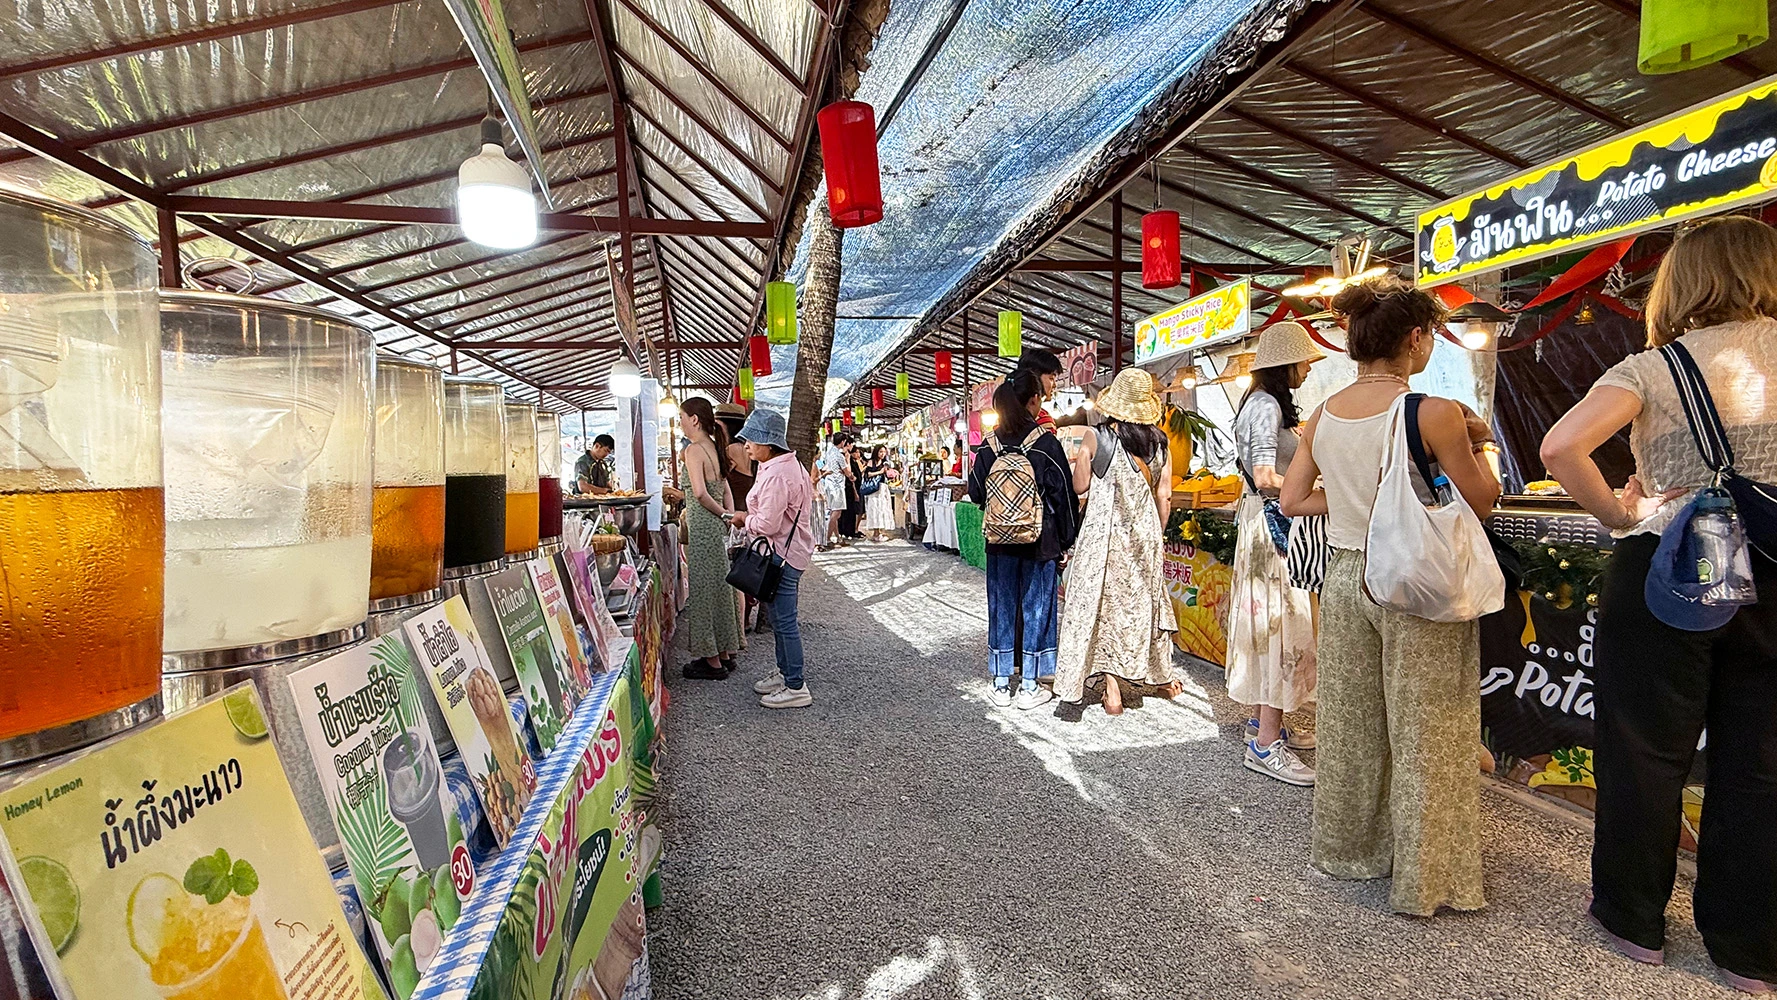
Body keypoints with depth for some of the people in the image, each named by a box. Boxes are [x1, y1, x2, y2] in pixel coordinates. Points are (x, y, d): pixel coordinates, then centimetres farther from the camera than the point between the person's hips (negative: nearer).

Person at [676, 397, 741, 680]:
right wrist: (728, 514, 4)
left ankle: (712, 662, 9)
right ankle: (724, 654, 25)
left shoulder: (694, 449, -14)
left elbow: (700, 492, -25)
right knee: (717, 588, 15)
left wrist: (724, 515, -13)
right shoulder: (713, 447, 13)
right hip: (716, 529, 9)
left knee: (703, 590, 0)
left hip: (702, 528, -9)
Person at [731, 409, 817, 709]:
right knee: (781, 619, 20)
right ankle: (785, 673, 33)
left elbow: (767, 525, -25)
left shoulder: (776, 475, -23)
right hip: (787, 551, 11)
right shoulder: (788, 464, 11)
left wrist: (744, 519, -6)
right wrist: (750, 516, 8)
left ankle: (796, 688, 6)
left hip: (782, 556, -11)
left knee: (785, 622, -2)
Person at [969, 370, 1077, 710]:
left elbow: (976, 493, 6)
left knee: (1002, 605, 12)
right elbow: (1064, 495, -7)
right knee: (1036, 607, 6)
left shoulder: (989, 445, -1)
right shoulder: (1046, 443, -10)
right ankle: (1029, 687, 13)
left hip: (1000, 541, 3)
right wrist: (1066, 541, 2)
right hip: (1039, 540, -3)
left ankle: (1001, 684, 19)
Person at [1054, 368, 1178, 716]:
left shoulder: (1096, 438, -8)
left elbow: (1079, 486, -4)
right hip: (1145, 532, 4)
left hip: (1105, 531, -4)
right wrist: (1158, 536, 14)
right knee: (1147, 599, 18)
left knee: (1106, 601, 2)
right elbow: (1164, 497, 3)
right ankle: (1163, 676, 33)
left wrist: (1081, 458, 13)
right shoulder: (1160, 443, 2)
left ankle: (1113, 690, 2)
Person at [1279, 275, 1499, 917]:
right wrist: (1474, 443, 8)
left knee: (1351, 725, 19)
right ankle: (1425, 878, 22)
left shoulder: (1323, 414, 0)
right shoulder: (1434, 411, -15)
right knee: (1424, 736, 9)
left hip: (1345, 576, 5)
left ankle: (1348, 848, 36)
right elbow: (1481, 500, -7)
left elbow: (1292, 501, 4)